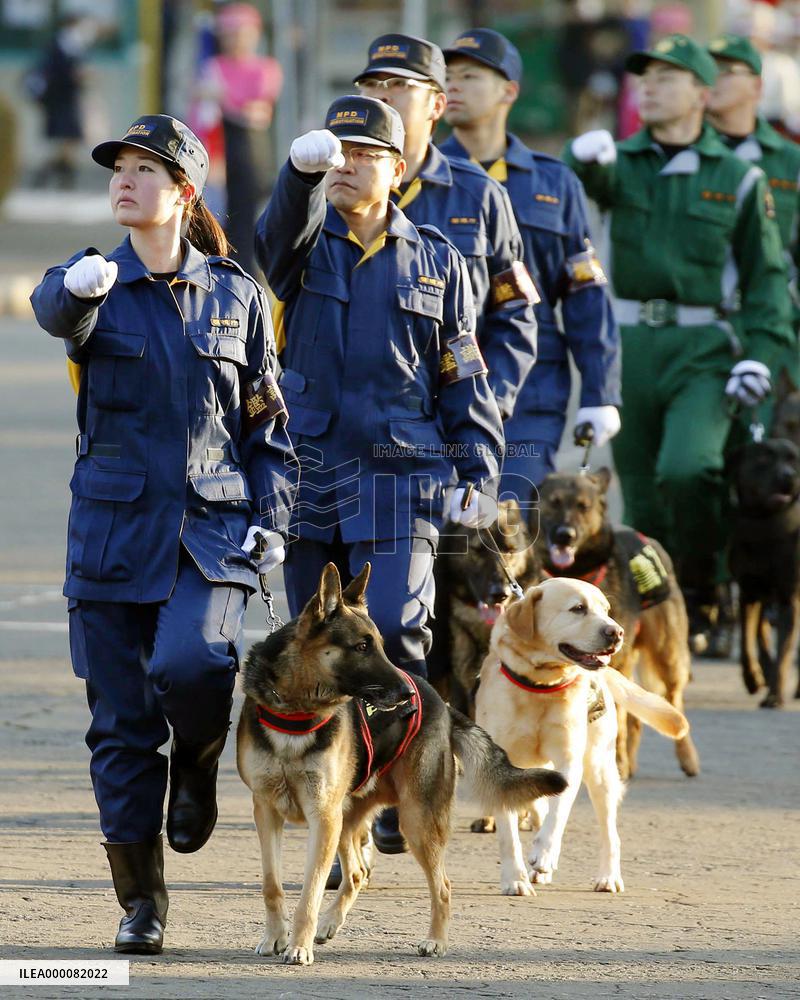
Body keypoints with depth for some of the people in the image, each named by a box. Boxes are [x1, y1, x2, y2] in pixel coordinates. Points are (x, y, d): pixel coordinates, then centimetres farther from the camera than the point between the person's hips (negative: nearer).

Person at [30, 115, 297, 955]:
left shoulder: (234, 296, 7)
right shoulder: (94, 282, 2)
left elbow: (266, 421, 13)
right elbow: (54, 310, -23)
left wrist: (270, 517, 2)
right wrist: (78, 288, -47)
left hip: (213, 525, -1)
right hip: (114, 529, 1)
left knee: (191, 662, -26)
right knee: (120, 720, 0)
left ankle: (198, 766, 8)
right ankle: (140, 899, 12)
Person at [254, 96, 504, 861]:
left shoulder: (435, 260, 9)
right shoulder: (304, 245, 6)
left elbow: (463, 380, 11)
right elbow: (281, 231, -20)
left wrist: (479, 474, 2)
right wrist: (304, 169, -42)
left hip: (402, 476, -1)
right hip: (309, 474, 1)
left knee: (394, 627, -18)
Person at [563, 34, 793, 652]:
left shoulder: (737, 177, 4)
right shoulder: (622, 163, 8)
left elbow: (767, 276, 6)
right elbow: (585, 179, -16)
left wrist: (760, 356, -6)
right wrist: (586, 157, -40)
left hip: (705, 350, -3)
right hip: (632, 346, 3)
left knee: (687, 468, -24)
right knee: (643, 501, 5)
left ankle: (704, 589, -5)